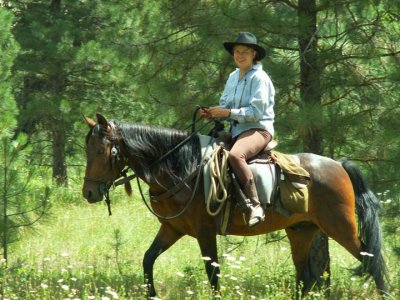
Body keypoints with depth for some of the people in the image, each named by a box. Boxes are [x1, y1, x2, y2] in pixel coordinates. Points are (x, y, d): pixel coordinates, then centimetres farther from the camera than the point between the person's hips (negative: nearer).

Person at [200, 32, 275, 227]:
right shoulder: (233, 77, 16)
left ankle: (255, 205, -40)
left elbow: (255, 112, -17)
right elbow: (225, 105, 17)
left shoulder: (259, 78, -9)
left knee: (235, 155, -38)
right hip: (237, 130, 9)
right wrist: (212, 113, -5)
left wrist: (228, 113, -21)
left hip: (258, 130, -9)